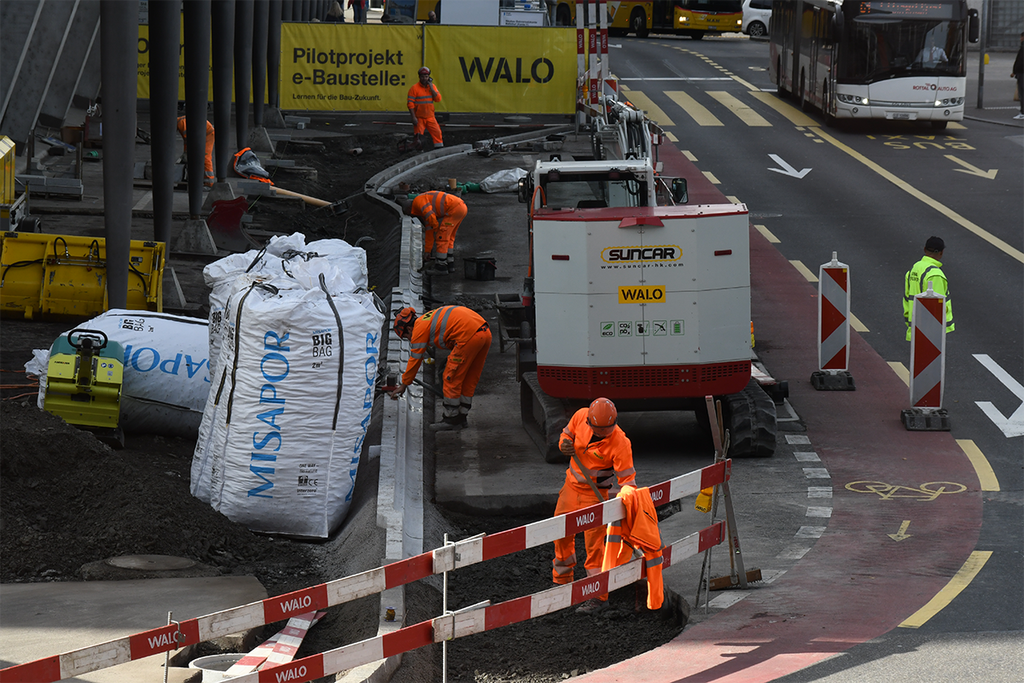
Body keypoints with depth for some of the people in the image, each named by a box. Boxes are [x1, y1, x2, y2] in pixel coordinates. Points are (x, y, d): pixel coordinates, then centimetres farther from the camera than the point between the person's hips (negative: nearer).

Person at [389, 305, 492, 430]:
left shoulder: (420, 328, 3)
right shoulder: (429, 318, 28)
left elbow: (415, 359, 8)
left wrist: (404, 384, 18)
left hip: (469, 336, -9)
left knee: (452, 378, 4)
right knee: (470, 378, 18)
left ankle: (452, 418, 10)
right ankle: (462, 417, 27)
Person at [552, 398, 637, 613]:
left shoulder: (620, 443, -25)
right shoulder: (580, 417, -13)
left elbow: (627, 478, -20)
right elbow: (567, 434, 8)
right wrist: (564, 445, -15)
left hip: (595, 493, -5)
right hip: (571, 484, 5)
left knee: (594, 543, -7)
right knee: (562, 534, 16)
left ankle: (597, 594, 4)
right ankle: (562, 581, 36)